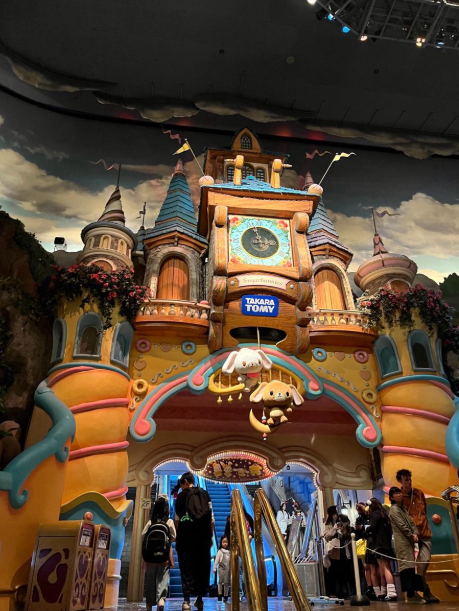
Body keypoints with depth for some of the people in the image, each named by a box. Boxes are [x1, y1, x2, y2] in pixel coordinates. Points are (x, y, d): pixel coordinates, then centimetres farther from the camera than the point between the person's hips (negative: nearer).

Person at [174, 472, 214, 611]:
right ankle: (200, 599, 18)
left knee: (186, 567, 3)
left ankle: (187, 600, -5)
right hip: (203, 536, 2)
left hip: (186, 536, -2)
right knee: (202, 567, 12)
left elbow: (177, 519, -2)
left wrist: (178, 536, 6)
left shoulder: (182, 495, 1)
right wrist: (210, 536, 10)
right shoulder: (205, 494, 7)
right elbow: (211, 519, 4)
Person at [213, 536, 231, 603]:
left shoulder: (229, 551, 9)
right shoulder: (220, 551, -2)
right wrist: (214, 568, -11)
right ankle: (220, 594, 10)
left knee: (227, 583, 5)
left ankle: (225, 596, 12)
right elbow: (216, 560, -6)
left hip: (228, 569, 3)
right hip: (221, 568, -3)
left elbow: (231, 561, 12)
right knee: (220, 581, 1)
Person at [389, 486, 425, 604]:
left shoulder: (403, 508, 19)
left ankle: (412, 593, 12)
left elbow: (411, 522, 12)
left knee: (410, 566, 8)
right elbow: (402, 526, -14)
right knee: (407, 565, -12)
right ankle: (410, 594, -12)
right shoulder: (394, 509, -8)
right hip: (402, 542, -9)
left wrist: (415, 534, -5)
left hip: (409, 541, 9)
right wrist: (412, 536, -8)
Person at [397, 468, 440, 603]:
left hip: (424, 530, 4)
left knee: (425, 560, -2)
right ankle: (426, 592, 2)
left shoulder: (419, 493, 10)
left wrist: (421, 521, 11)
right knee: (422, 561, -6)